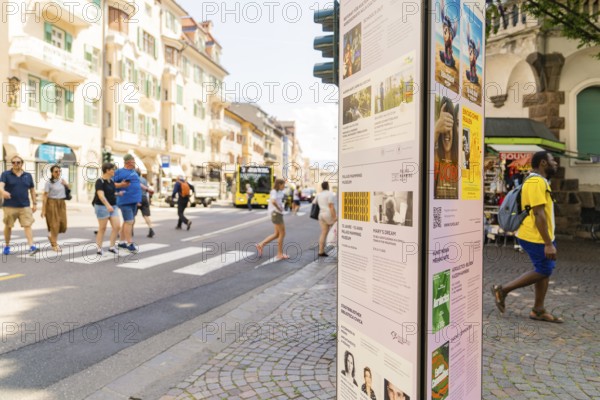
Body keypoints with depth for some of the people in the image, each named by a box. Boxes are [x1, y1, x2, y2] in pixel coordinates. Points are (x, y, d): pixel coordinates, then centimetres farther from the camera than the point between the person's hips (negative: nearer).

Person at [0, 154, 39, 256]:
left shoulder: (28, 175, 9)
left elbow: (32, 190, 14)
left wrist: (34, 203, 11)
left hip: (25, 206, 1)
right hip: (10, 206, -1)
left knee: (27, 225, -8)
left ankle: (31, 247, -14)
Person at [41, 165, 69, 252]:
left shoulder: (62, 181, 8)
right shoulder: (49, 183, -8)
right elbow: (45, 196, -10)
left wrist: (66, 184, 0)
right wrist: (43, 209, -14)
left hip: (62, 204, 5)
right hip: (52, 204, -5)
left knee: (62, 224, 3)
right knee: (54, 224, -2)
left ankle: (51, 236, 31)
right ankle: (54, 244, 8)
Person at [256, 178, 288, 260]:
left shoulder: (277, 192, 16)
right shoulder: (274, 192, -13)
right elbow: (273, 201, -32)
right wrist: (279, 208, -18)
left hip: (278, 214, 10)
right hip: (276, 213, -10)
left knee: (277, 234, 12)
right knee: (282, 233, -3)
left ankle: (261, 245, 14)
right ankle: (280, 254, 6)